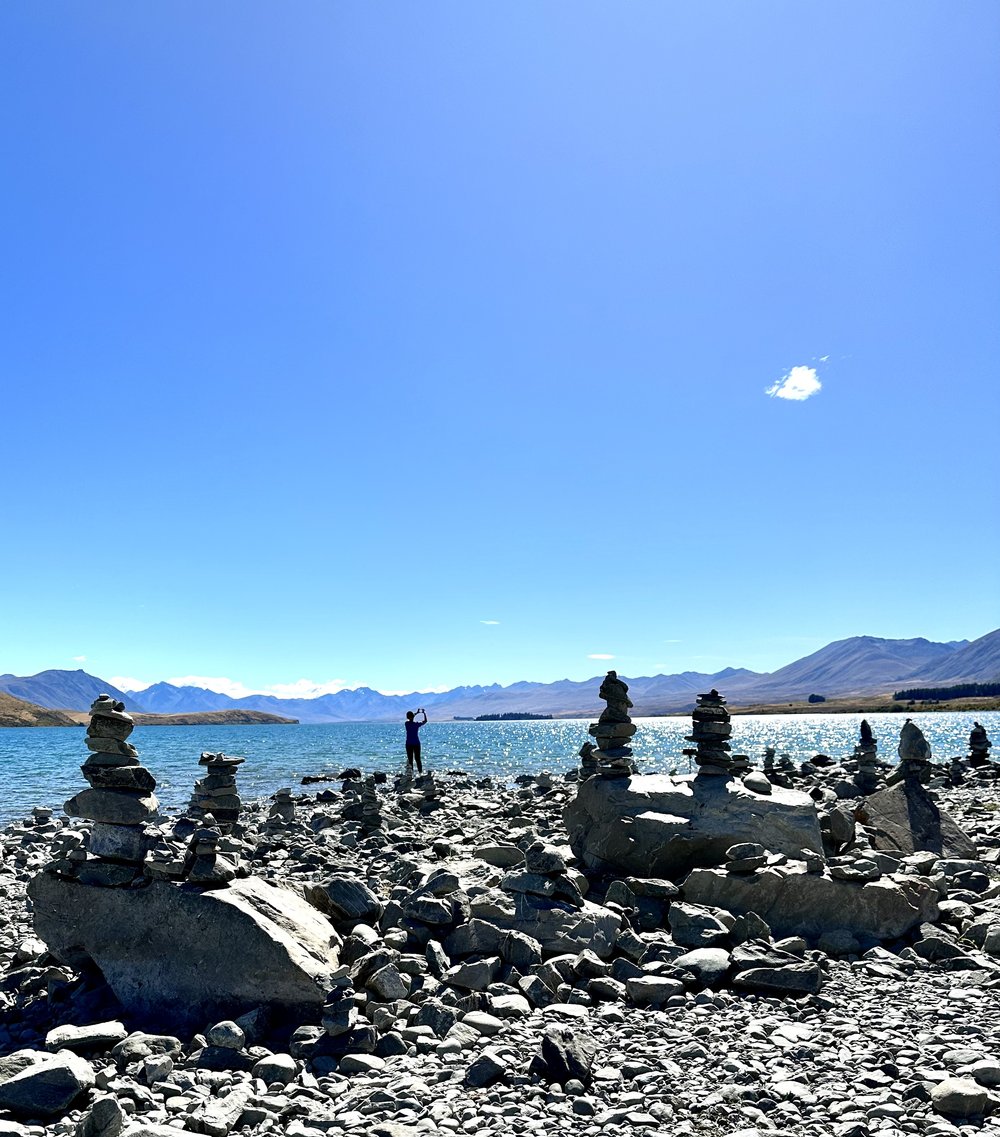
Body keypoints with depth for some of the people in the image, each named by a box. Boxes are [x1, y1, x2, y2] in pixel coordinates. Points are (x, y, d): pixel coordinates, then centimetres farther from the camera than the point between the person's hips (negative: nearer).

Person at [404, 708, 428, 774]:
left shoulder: (407, 723, -4)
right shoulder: (417, 724, -9)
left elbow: (410, 720, 20)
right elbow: (425, 721, 8)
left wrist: (417, 713, 25)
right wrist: (424, 713, 20)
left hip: (409, 744, 1)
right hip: (416, 744, -1)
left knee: (410, 759, 5)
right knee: (417, 759, 6)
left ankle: (410, 771, -1)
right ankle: (420, 771, 5)